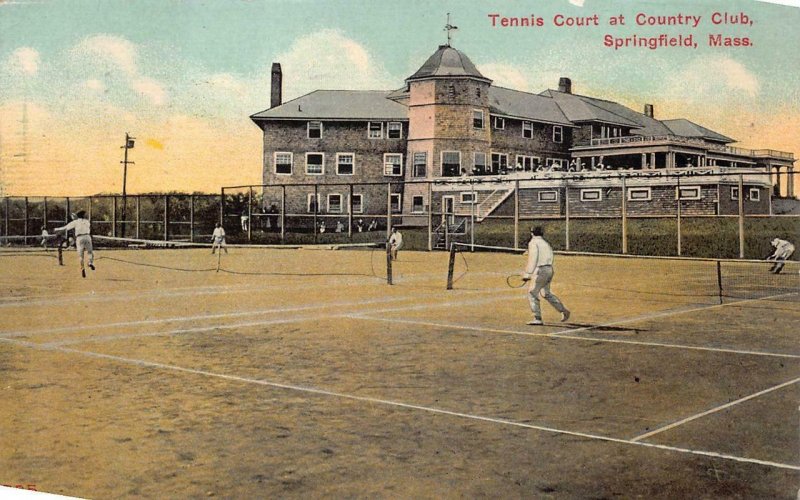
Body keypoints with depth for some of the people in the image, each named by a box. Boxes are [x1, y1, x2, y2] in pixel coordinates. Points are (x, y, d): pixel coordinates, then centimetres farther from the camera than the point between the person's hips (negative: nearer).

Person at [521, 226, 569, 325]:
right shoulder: (546, 244, 20)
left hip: (540, 271, -9)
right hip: (549, 270, 9)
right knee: (546, 294, 22)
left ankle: (537, 318, -8)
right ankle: (563, 310, 25)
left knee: (532, 294, -4)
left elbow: (533, 259, -14)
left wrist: (527, 274, -14)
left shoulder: (533, 243, -4)